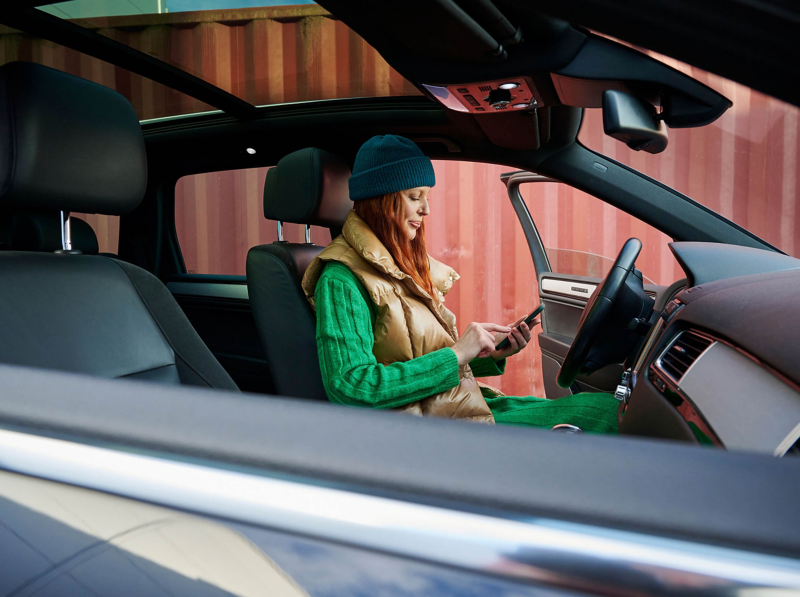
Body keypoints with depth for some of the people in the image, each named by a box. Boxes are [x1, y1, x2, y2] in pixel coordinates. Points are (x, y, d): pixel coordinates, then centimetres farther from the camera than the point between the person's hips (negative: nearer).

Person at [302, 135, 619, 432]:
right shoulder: (342, 280, -13)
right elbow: (350, 386, -23)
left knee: (605, 406, -1)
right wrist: (456, 354, -20)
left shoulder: (405, 266, 14)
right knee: (602, 414, -13)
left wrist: (491, 354, 2)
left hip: (467, 405, 8)